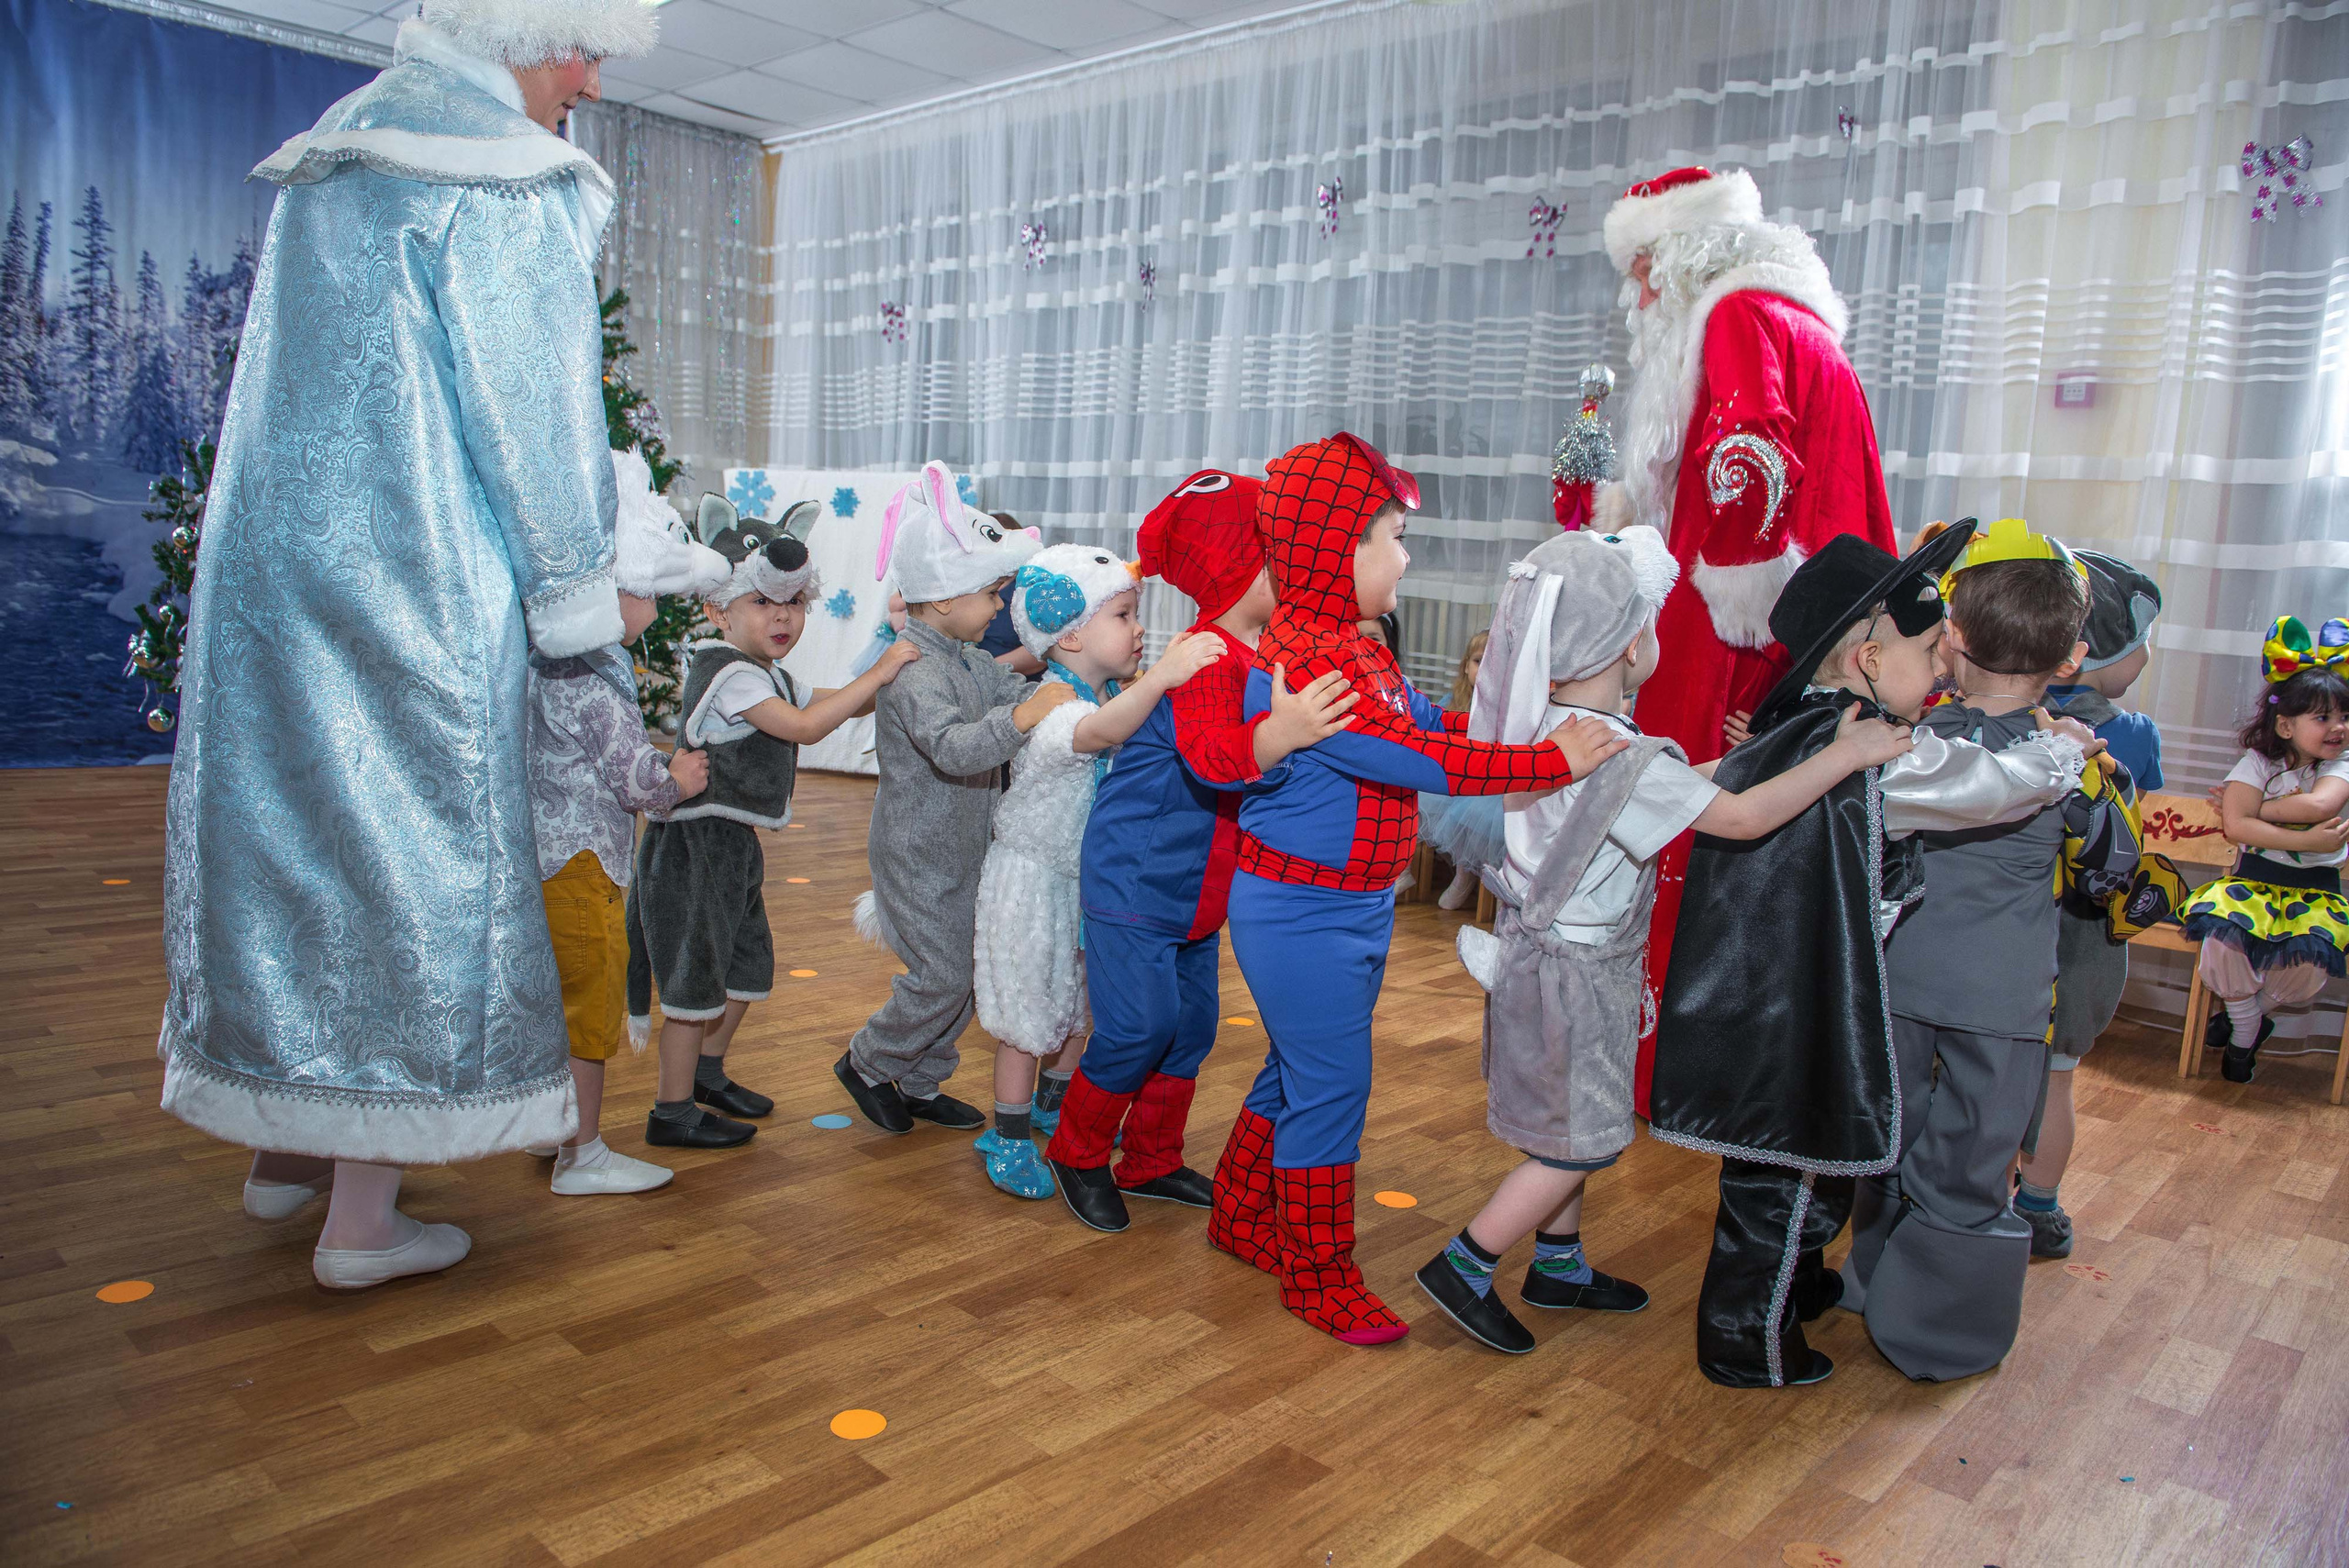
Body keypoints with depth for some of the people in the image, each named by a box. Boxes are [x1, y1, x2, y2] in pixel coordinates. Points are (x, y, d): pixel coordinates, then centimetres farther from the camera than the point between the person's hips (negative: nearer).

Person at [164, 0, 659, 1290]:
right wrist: (583, 594, -3)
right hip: (414, 587, -9)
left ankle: (284, 1145, 29)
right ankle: (364, 1218, 6)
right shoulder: (501, 183, -9)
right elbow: (528, 410, -11)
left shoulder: (329, 158, 19)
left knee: (290, 827, 15)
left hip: (267, 558, 9)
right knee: (409, 855, -2)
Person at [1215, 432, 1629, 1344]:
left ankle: (1243, 1217, 39)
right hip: (1302, 916, -10)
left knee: (1301, 1070, 21)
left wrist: (1540, 724, 7)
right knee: (1330, 1086, 0)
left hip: (1355, 907, 10)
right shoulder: (1303, 661, -25)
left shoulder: (1352, 649, 10)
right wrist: (1550, 763, -25)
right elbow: (1416, 758, -29)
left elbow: (1430, 721, 17)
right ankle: (1319, 1276, 16)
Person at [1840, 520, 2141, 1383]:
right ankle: (1942, 1334, 21)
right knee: (1969, 1162, 9)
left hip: (1899, 977, 2)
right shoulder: (2067, 759, -11)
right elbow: (2110, 869, 5)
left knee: (1891, 1141, 19)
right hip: (2002, 994, -2)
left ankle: (1876, 1287, 36)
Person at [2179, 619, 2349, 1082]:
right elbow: (2235, 826, -16)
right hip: (2253, 880, 0)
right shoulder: (2257, 763, 0)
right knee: (2223, 934, -31)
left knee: (2311, 956, -30)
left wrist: (2254, 808, -12)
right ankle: (2246, 1030, -2)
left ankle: (2249, 1014, 6)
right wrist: (2308, 841, -20)